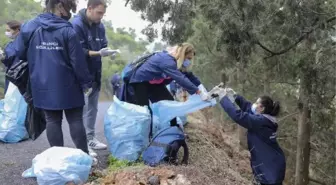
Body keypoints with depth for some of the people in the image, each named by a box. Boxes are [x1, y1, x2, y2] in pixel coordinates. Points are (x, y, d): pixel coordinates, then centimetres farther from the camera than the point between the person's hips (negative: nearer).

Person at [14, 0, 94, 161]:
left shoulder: (29, 27, -1)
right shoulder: (67, 30, -11)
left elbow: (20, 54, 7)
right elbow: (78, 61, -10)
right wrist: (86, 82, 3)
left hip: (43, 86, 3)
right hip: (67, 86, -3)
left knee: (52, 120, 11)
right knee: (75, 119, 6)